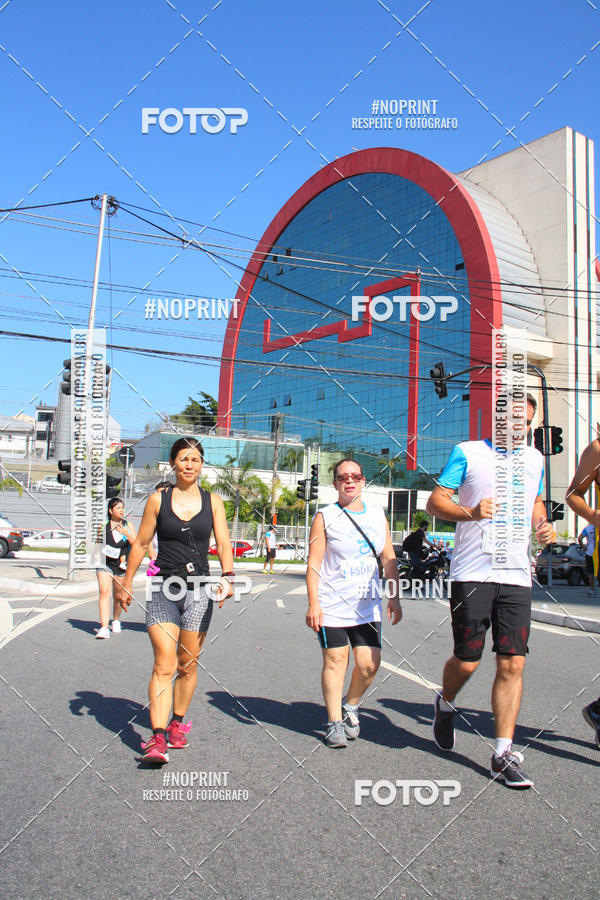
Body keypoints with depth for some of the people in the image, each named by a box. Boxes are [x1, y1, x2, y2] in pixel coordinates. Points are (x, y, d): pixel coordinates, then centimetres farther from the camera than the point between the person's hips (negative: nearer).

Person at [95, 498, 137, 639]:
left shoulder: (128, 526, 5)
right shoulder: (103, 525, 1)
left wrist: (126, 534, -16)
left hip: (122, 566, 2)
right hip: (105, 563, -2)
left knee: (118, 596, 12)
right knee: (104, 592, -17)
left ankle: (116, 620, 39)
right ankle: (104, 628, -20)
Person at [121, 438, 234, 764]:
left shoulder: (213, 502, 6)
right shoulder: (158, 500, 4)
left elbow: (223, 544, -1)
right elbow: (141, 544, 9)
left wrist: (227, 575, -19)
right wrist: (127, 583, 9)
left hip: (199, 590, 1)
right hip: (164, 588, -1)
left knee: (187, 664, 10)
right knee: (164, 665, -11)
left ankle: (177, 724, 29)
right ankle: (158, 739, -11)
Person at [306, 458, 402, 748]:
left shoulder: (378, 515, 11)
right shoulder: (325, 516, -1)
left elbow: (389, 559, 15)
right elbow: (314, 563, -5)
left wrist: (395, 597, 10)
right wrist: (313, 603, -12)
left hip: (368, 606, 3)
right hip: (332, 605, -3)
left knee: (369, 663, 0)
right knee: (335, 661, 0)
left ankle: (351, 706, 27)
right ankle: (334, 722, 17)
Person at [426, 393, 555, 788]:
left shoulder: (535, 459, 17)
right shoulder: (467, 453, 2)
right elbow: (435, 502, -1)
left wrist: (543, 525, 9)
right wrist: (471, 512, -19)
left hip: (517, 576, 4)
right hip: (473, 573, -4)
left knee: (513, 663, -1)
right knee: (467, 661, 0)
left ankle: (504, 754, 9)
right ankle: (446, 704, 33)